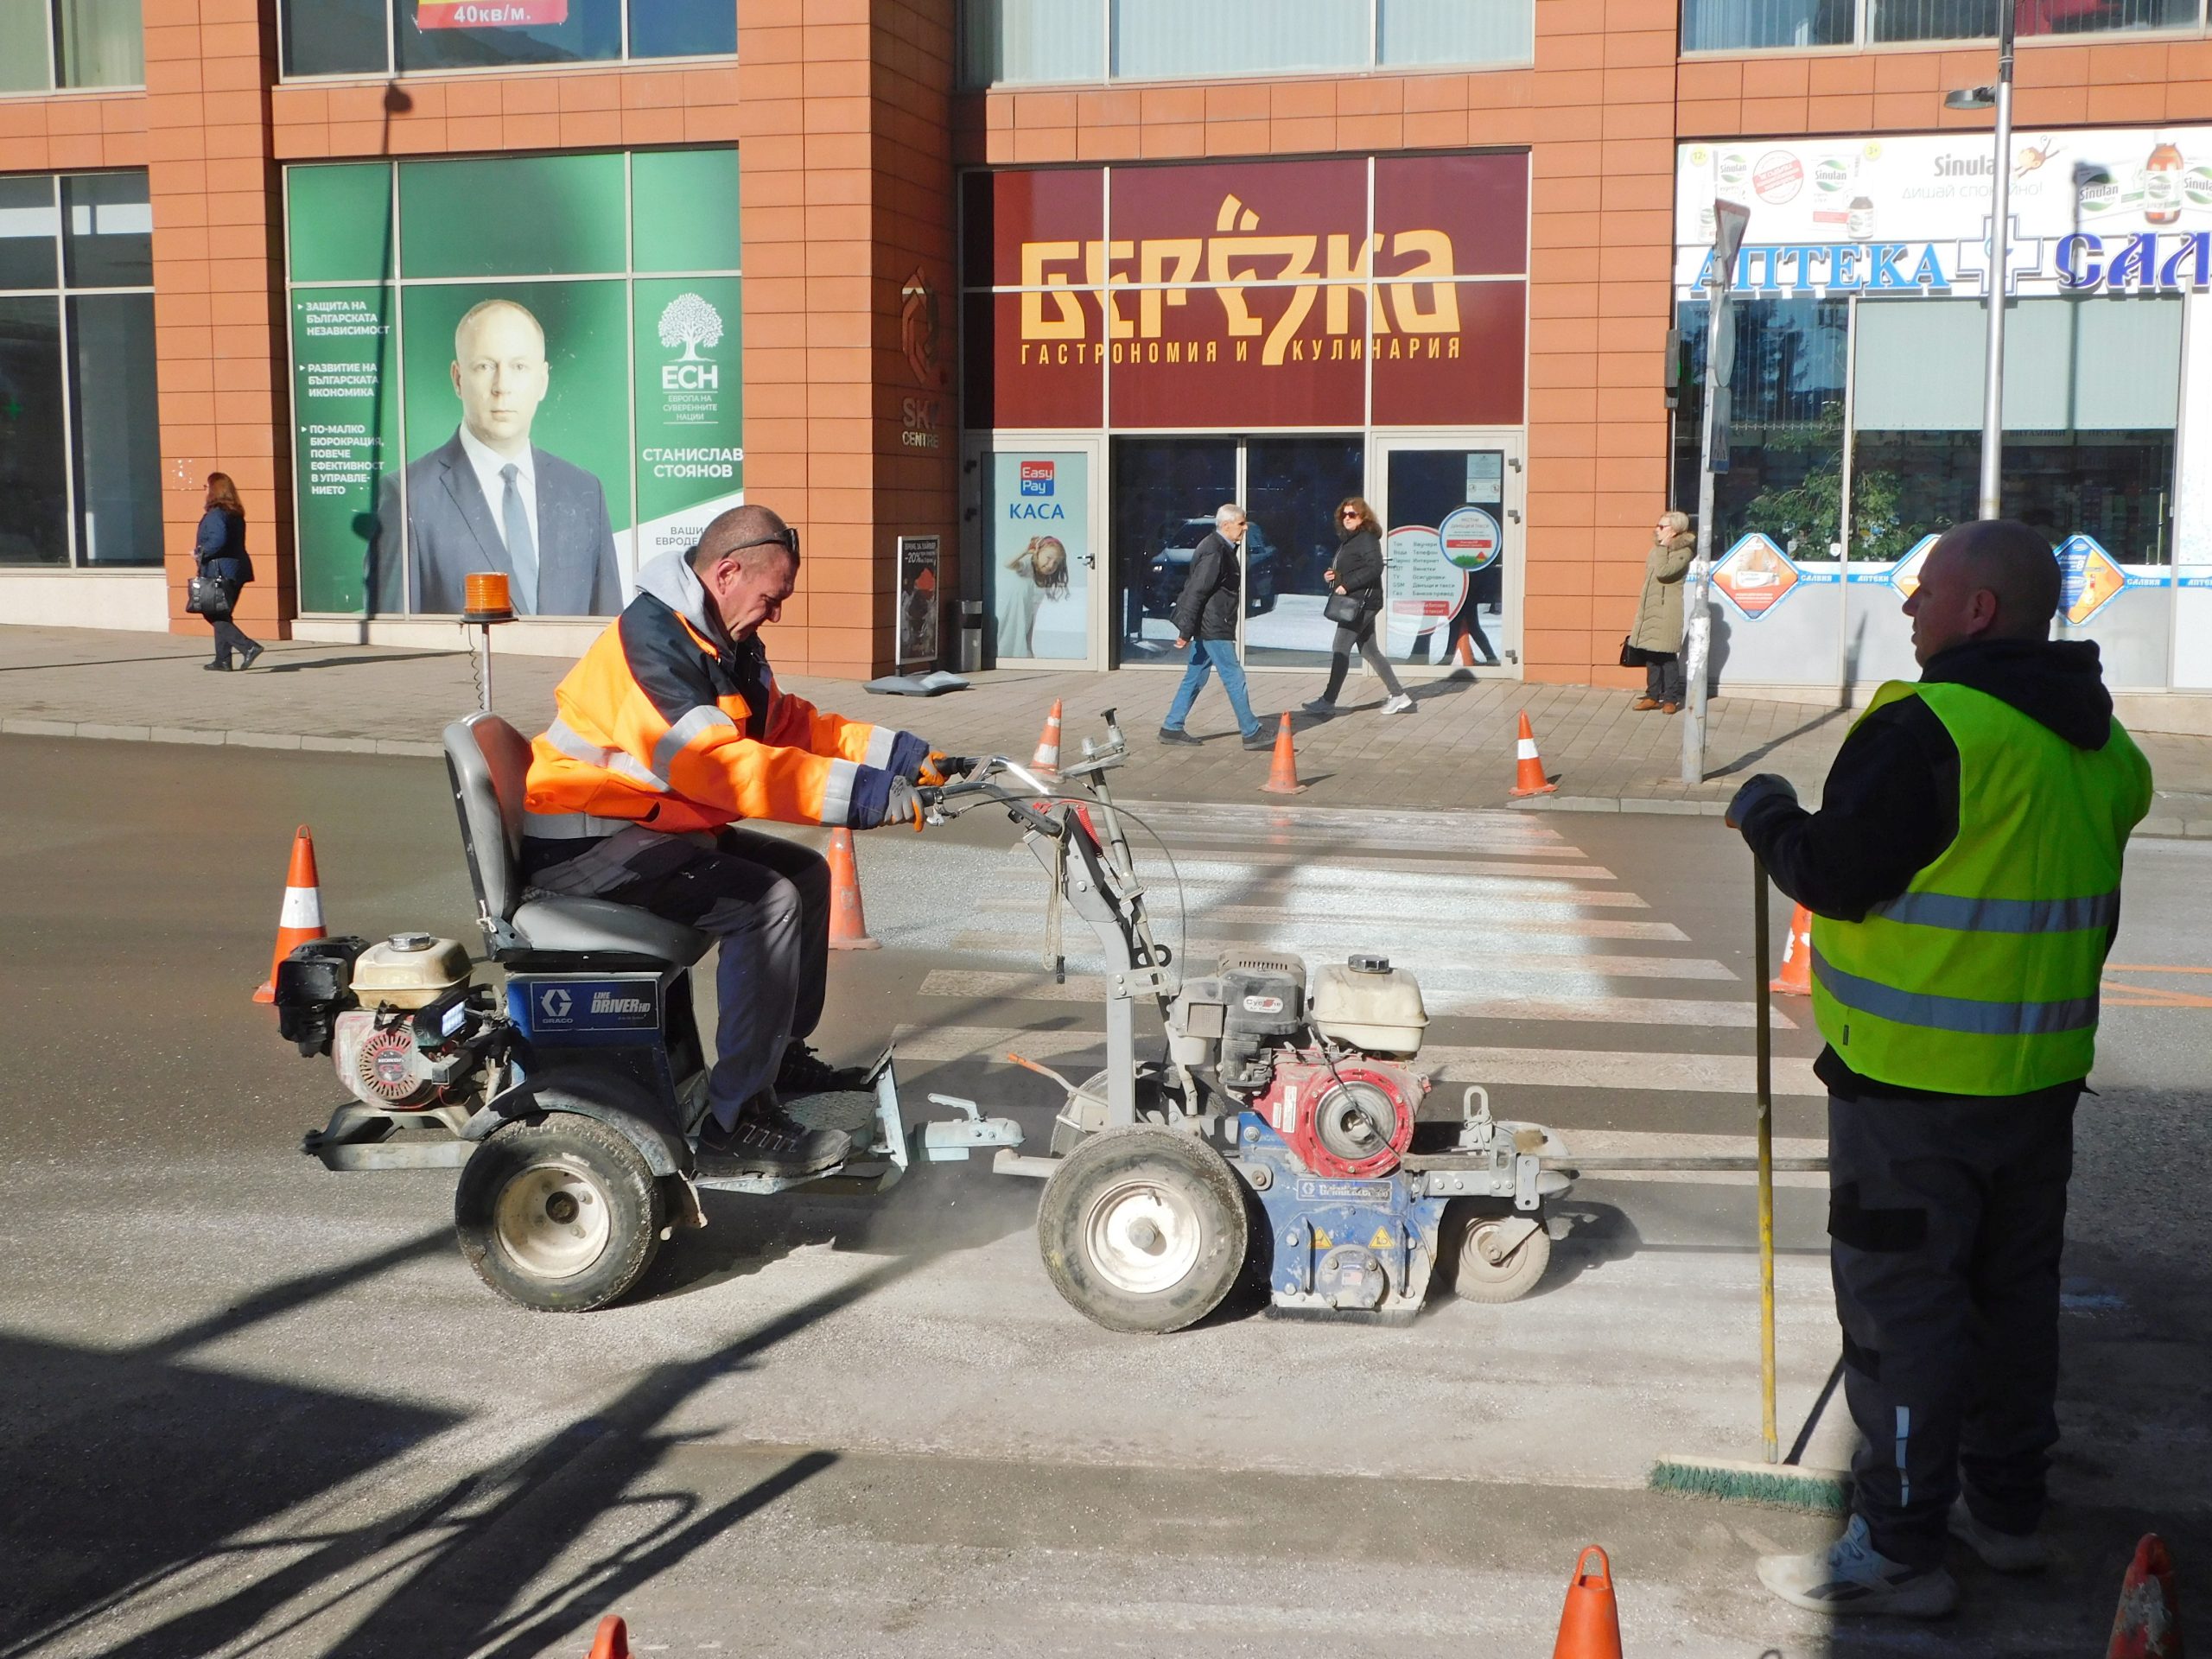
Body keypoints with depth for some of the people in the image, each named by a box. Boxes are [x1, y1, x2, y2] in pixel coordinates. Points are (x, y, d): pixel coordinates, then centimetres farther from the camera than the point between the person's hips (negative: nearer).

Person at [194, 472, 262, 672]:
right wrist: (203, 552, 20)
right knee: (221, 616, 16)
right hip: (237, 570, 9)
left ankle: (249, 647, -19)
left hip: (219, 571, -9)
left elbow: (219, 539, -27)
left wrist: (201, 553, -13)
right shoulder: (236, 514, 14)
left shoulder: (215, 514, -14)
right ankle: (222, 660, 18)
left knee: (216, 616, -5)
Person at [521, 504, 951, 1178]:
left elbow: (790, 724, 14)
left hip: (650, 825, 10)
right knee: (767, 902, -24)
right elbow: (720, 765, -33)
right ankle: (739, 1117, -20)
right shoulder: (652, 638, -22)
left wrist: (902, 755, 1)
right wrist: (864, 794, -37)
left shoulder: (724, 642, 9)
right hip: (582, 843, -10)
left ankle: (785, 1055, 20)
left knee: (805, 872, 12)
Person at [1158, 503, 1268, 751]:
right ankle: (1251, 734, 2)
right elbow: (1196, 592, -22)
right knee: (1234, 677, -4)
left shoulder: (1222, 549, 13)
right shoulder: (1214, 552, -19)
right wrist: (1186, 631, -22)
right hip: (1213, 629, -10)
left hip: (1209, 627, 10)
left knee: (1196, 677, 13)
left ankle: (1171, 728, 17)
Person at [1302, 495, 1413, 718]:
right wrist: (1331, 575, 5)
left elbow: (1374, 568, -23)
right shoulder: (1347, 539, 17)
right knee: (1370, 651, 12)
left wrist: (1347, 585, -24)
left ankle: (1328, 701, -6)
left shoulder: (1367, 539, -11)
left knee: (1340, 648, -10)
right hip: (1355, 602, 10)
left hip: (1363, 602, -10)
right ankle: (1398, 696, 18)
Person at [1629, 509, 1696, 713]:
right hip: (1649, 610, 8)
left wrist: (1662, 548, -15)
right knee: (1650, 655, 9)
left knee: (1667, 656, -5)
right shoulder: (1656, 551, 16)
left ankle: (1671, 699, 1)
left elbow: (1663, 572, -24)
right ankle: (1653, 696, 15)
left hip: (1667, 611, -8)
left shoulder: (1683, 553, -9)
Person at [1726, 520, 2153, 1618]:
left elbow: (1834, 876, -19)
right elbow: (2086, 908, 15)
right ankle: (2006, 1506, 32)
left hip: (1915, 1084, -8)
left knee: (1901, 1303, 0)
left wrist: (1767, 815, 0)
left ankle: (1900, 1548, 7)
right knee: (2015, 1292, 19)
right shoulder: (2101, 746, 9)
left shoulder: (1928, 730, -20)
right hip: (2041, 1074, 8)